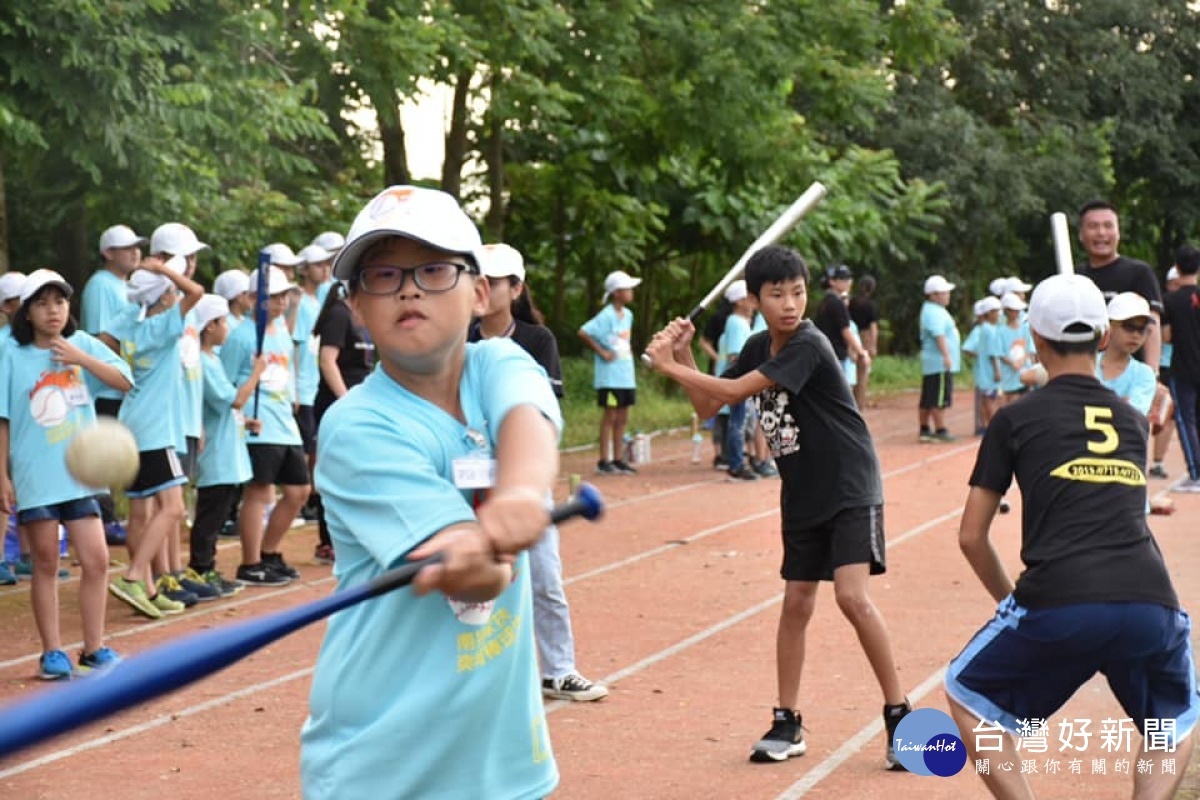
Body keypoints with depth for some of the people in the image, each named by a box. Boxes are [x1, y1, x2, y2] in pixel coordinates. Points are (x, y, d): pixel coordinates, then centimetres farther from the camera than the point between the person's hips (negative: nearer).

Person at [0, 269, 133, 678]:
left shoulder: (83, 344, 3)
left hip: (79, 473, 2)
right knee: (46, 564, 5)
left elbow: (124, 381, -7)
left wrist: (80, 359, -18)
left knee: (96, 560, 0)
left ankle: (94, 647, 13)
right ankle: (52, 652, 14)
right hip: (35, 476, -2)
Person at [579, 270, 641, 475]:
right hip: (610, 376, -8)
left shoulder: (628, 315, 10)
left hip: (626, 375, 8)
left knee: (622, 419, 11)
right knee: (610, 416, -3)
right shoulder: (607, 316, -14)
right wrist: (601, 352, -19)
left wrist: (628, 350, 10)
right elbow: (583, 332, -24)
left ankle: (617, 460, 18)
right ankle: (604, 461, 2)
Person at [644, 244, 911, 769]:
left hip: (850, 490, -7)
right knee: (796, 603, 8)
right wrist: (683, 354, -6)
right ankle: (787, 725, 16)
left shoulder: (808, 347, -21)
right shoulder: (758, 348, 3)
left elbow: (732, 391, -26)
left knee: (852, 596, -18)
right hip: (802, 496, 7)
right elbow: (707, 405, 8)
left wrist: (668, 366, -18)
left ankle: (899, 715, -7)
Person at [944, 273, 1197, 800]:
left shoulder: (1016, 418, 13)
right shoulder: (1134, 422, 23)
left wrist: (1009, 601, 29)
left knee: (967, 695, 24)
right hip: (1151, 606, 3)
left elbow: (971, 536, 14)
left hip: (1057, 605, -3)